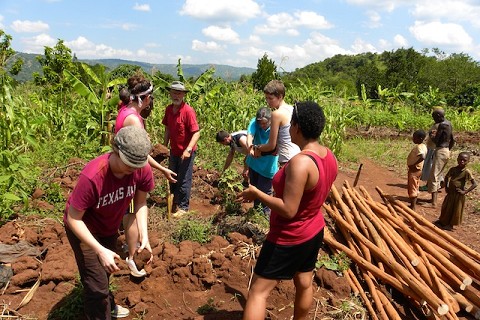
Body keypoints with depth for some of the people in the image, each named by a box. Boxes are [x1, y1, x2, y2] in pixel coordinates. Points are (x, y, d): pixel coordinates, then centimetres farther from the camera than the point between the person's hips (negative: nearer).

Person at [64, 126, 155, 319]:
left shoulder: (143, 169, -26)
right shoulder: (92, 177, -40)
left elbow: (140, 202, -10)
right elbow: (73, 219, -29)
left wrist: (144, 236, -20)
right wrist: (100, 250, -34)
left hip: (109, 226, 5)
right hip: (83, 229, -5)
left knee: (105, 270, 28)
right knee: (97, 284, -5)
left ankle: (107, 304, 56)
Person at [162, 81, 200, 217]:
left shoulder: (188, 111, -19)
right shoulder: (169, 109, 1)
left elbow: (196, 133, -21)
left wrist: (188, 150, -30)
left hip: (186, 152, -7)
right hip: (174, 151, 7)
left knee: (184, 180, 4)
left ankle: (183, 207, 20)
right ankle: (174, 202, 38)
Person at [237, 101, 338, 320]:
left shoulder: (300, 162, -31)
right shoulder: (329, 156, -3)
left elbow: (288, 210, -30)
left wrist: (256, 193, -19)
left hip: (289, 238, -9)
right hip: (314, 231, 9)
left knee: (258, 291, 3)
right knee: (304, 283, 25)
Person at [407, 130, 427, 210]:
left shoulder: (419, 147, -22)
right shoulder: (422, 146, 8)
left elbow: (422, 157, -38)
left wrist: (413, 165, -30)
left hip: (414, 170, -10)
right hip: (416, 170, 10)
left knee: (412, 188, -3)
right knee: (414, 188, 18)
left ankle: (413, 207, 4)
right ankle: (413, 204, 29)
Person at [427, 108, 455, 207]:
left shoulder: (442, 125, -16)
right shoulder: (449, 124, 12)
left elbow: (436, 140, -17)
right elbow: (452, 140, 18)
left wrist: (431, 135, 2)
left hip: (440, 151, -9)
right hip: (446, 151, 9)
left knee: (434, 175, -9)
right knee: (438, 175, 16)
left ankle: (434, 201, -12)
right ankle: (435, 198, 23)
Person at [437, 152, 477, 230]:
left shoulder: (467, 172, -18)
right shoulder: (453, 169, -3)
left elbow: (474, 184, -19)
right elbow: (446, 177, 15)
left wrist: (465, 192, -19)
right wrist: (446, 187, 7)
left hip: (458, 194, -5)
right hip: (450, 193, 5)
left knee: (455, 210, 9)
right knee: (446, 208, 18)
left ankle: (450, 224, 23)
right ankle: (443, 221, 35)